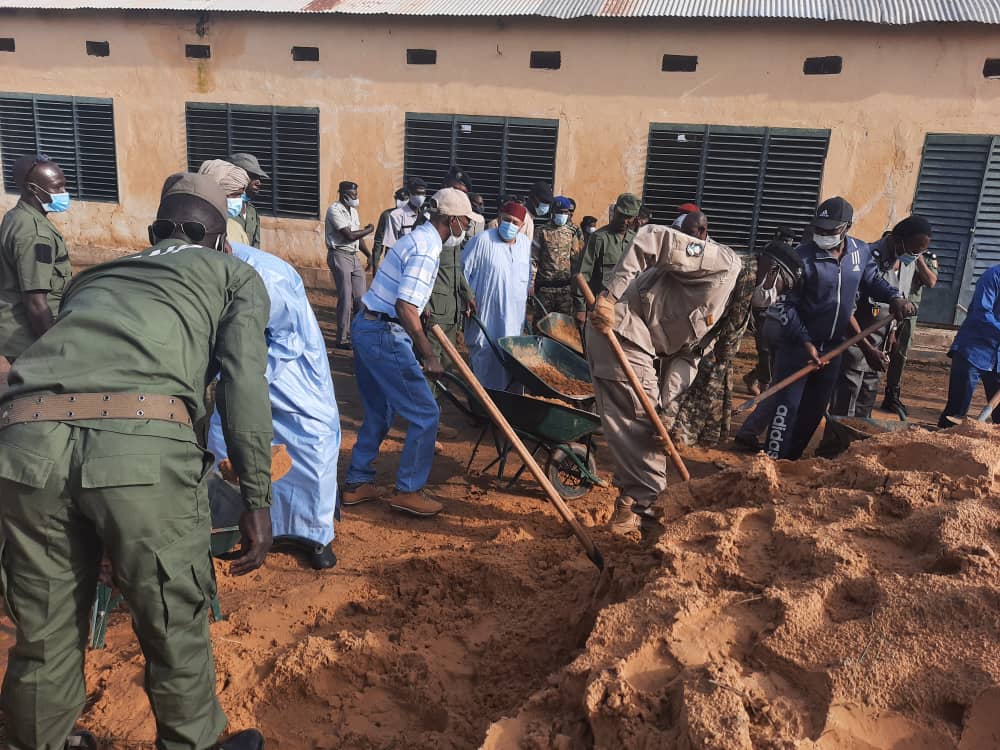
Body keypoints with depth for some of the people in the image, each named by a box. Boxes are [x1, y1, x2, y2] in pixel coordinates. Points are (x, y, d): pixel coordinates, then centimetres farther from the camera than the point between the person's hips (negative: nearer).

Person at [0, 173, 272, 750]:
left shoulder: (96, 275, 36)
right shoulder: (236, 274, 23)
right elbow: (244, 383, 7)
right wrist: (257, 501, 4)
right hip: (141, 445, -4)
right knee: (176, 630, 16)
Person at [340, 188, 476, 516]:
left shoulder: (416, 237, 15)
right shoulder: (426, 250, -17)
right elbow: (406, 307, -25)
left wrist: (419, 345, 26)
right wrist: (429, 355, -19)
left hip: (366, 327, 10)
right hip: (385, 336, -10)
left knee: (379, 412, 20)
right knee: (425, 413, -1)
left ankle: (357, 483, 28)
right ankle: (408, 490, 8)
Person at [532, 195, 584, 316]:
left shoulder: (573, 233, 9)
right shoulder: (542, 232, 5)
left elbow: (578, 257, 5)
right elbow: (533, 259, 2)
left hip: (566, 288, 1)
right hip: (544, 287, -1)